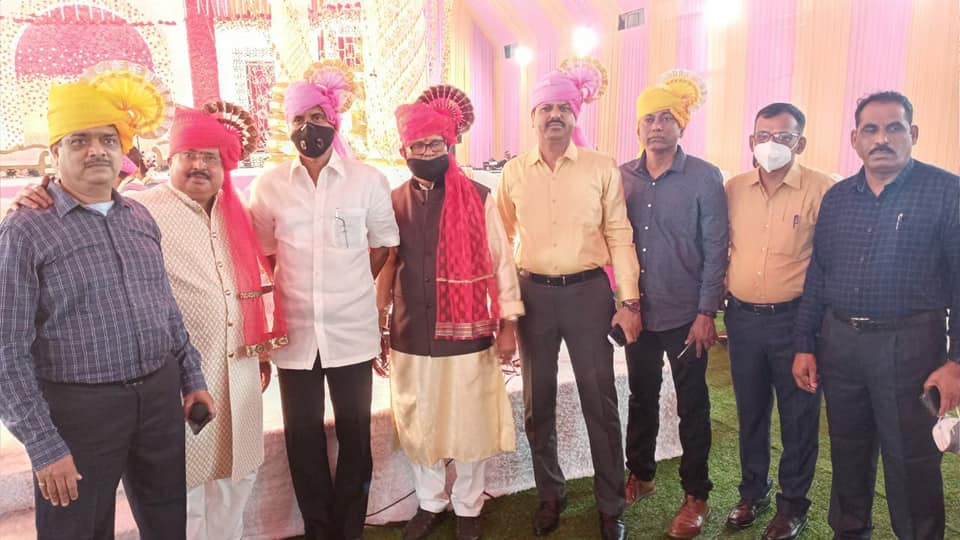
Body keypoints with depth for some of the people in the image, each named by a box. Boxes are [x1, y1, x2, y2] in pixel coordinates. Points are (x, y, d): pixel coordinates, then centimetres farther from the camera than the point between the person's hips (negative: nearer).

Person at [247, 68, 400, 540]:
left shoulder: (368, 180, -3)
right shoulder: (268, 186, 1)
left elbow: (383, 243, 8)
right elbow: (263, 253, 11)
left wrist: (349, 288, 6)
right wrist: (293, 291, 6)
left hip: (352, 329, -1)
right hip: (294, 331, 1)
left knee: (355, 434, 9)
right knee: (303, 438, 10)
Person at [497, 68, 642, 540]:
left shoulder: (602, 169, -1)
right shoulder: (513, 172, 4)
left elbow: (619, 236, -1)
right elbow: (502, 240, 7)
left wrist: (629, 301, -5)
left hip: (588, 291, -2)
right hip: (533, 293, 2)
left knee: (600, 403, 5)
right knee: (537, 404, 13)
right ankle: (550, 496, 33)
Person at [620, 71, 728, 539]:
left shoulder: (705, 178, -6)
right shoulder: (622, 177, 3)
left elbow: (715, 249, -7)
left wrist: (706, 313, -10)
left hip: (686, 316, -3)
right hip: (637, 312, 3)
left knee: (692, 407, 8)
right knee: (641, 398, 17)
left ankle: (695, 495, 23)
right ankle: (640, 475, 35)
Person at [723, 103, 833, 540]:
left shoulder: (821, 190, -10)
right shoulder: (733, 189, 3)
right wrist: (724, 292, 9)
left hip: (794, 319, -3)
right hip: (742, 317, 4)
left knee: (798, 416, 10)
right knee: (750, 411, 17)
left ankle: (793, 505, 29)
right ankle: (753, 492, 36)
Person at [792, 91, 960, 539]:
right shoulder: (836, 197, 8)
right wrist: (804, 345, 8)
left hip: (910, 346, -4)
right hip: (839, 342, 4)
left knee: (911, 465, 6)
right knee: (848, 455, 17)